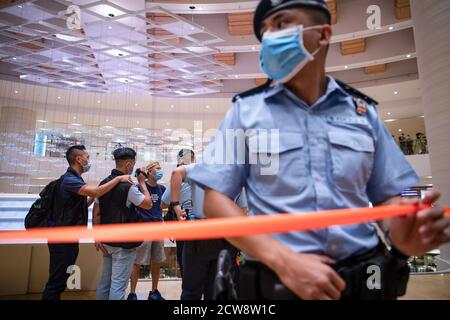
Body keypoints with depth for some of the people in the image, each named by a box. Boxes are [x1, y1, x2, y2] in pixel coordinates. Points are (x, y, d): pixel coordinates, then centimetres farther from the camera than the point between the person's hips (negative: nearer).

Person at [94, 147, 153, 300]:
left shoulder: (104, 183, 6)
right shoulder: (128, 186, -18)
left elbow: (96, 213, 6)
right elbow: (148, 204, -7)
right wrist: (142, 182, 0)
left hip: (107, 241, 8)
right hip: (124, 243, -8)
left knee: (105, 281, 17)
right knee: (118, 284, 0)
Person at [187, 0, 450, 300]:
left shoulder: (363, 111, 5)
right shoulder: (246, 110, -3)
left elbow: (387, 196, 8)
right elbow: (216, 200, -8)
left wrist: (399, 233, -16)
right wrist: (283, 259, -19)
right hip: (277, 281, -2)